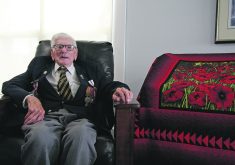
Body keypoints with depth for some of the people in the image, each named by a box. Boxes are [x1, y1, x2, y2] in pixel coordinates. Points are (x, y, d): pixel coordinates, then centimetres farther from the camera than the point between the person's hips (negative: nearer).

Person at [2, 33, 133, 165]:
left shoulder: (90, 71, 26)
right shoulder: (39, 65, 24)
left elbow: (109, 85, 17)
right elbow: (9, 86, 15)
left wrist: (118, 89, -10)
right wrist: (29, 98, -8)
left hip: (79, 119, 1)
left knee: (81, 135, -37)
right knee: (40, 136, -37)